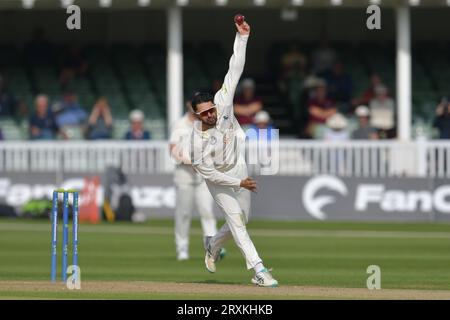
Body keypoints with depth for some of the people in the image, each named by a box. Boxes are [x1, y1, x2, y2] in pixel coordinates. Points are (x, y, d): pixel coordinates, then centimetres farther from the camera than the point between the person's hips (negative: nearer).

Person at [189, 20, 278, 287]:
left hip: (239, 167, 5)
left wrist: (242, 37, -33)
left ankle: (213, 246, 41)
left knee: (241, 220, 13)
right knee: (236, 219, -12)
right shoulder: (198, 139, -29)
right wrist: (239, 183, -23)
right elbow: (208, 172, -23)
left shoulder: (223, 103, -22)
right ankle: (258, 270, -14)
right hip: (219, 180, -5)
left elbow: (235, 70, -25)